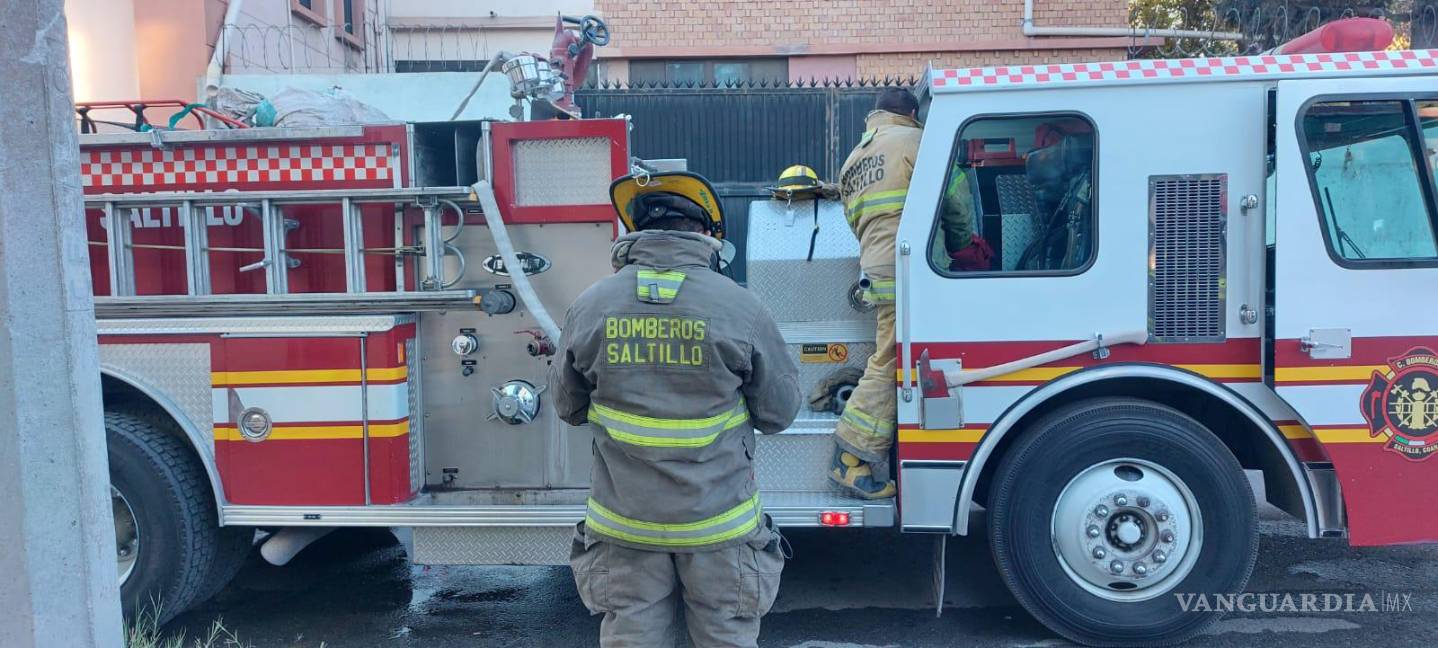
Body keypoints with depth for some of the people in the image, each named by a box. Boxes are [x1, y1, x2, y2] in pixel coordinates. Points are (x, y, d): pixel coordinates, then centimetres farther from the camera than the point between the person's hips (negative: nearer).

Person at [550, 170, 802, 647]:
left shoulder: (590, 307, -6)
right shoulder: (738, 307, -12)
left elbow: (568, 407, 6)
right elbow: (779, 412, -3)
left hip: (624, 521, 2)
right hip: (719, 520, -1)